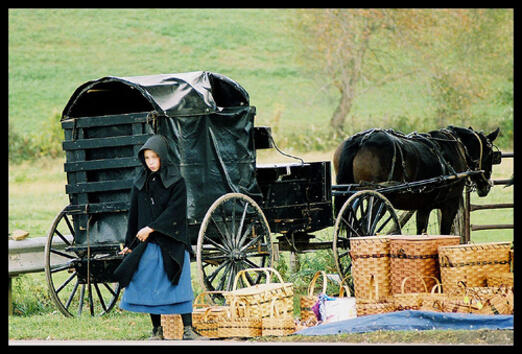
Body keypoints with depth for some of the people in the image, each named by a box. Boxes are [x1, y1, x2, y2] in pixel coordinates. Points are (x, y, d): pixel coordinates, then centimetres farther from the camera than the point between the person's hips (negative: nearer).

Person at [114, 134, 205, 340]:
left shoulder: (176, 182, -3)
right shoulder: (140, 183, 9)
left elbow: (174, 210, -12)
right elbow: (134, 215, 11)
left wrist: (151, 228, -17)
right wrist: (130, 244, 9)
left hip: (172, 244, -4)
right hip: (147, 245, 4)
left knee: (180, 285, -6)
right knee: (150, 286, 3)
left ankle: (188, 329, -6)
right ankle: (157, 330, 11)